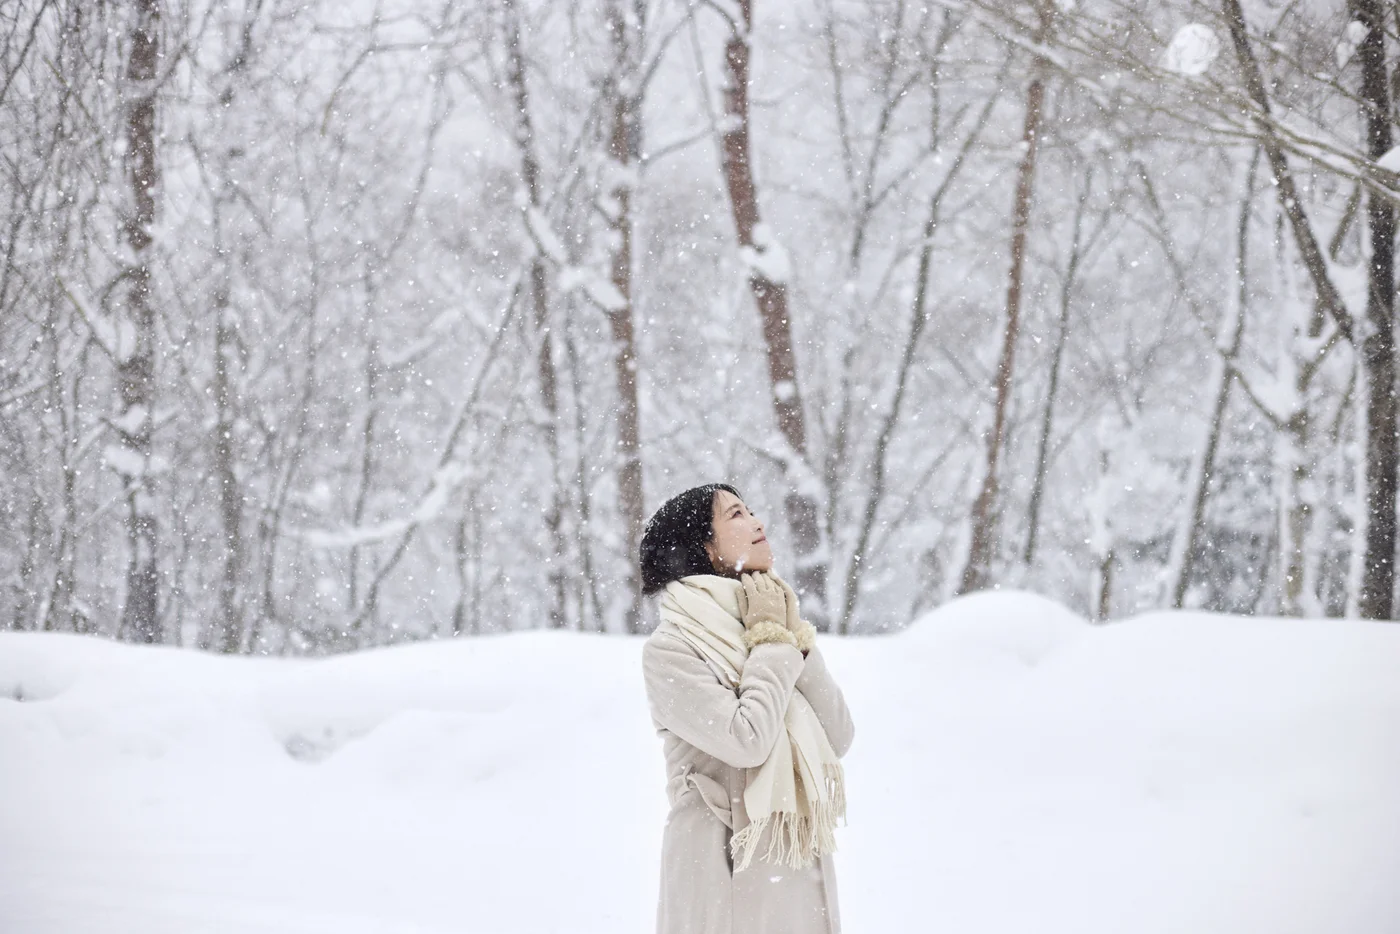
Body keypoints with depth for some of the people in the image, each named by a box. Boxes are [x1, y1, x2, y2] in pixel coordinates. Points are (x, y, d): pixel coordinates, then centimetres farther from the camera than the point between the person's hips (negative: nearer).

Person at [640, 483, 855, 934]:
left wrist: (795, 641, -6)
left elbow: (839, 738, 2)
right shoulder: (669, 650, -10)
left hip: (802, 862, 6)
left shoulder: (769, 623, 9)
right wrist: (773, 644, -10)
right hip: (726, 868, -6)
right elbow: (746, 741, -21)